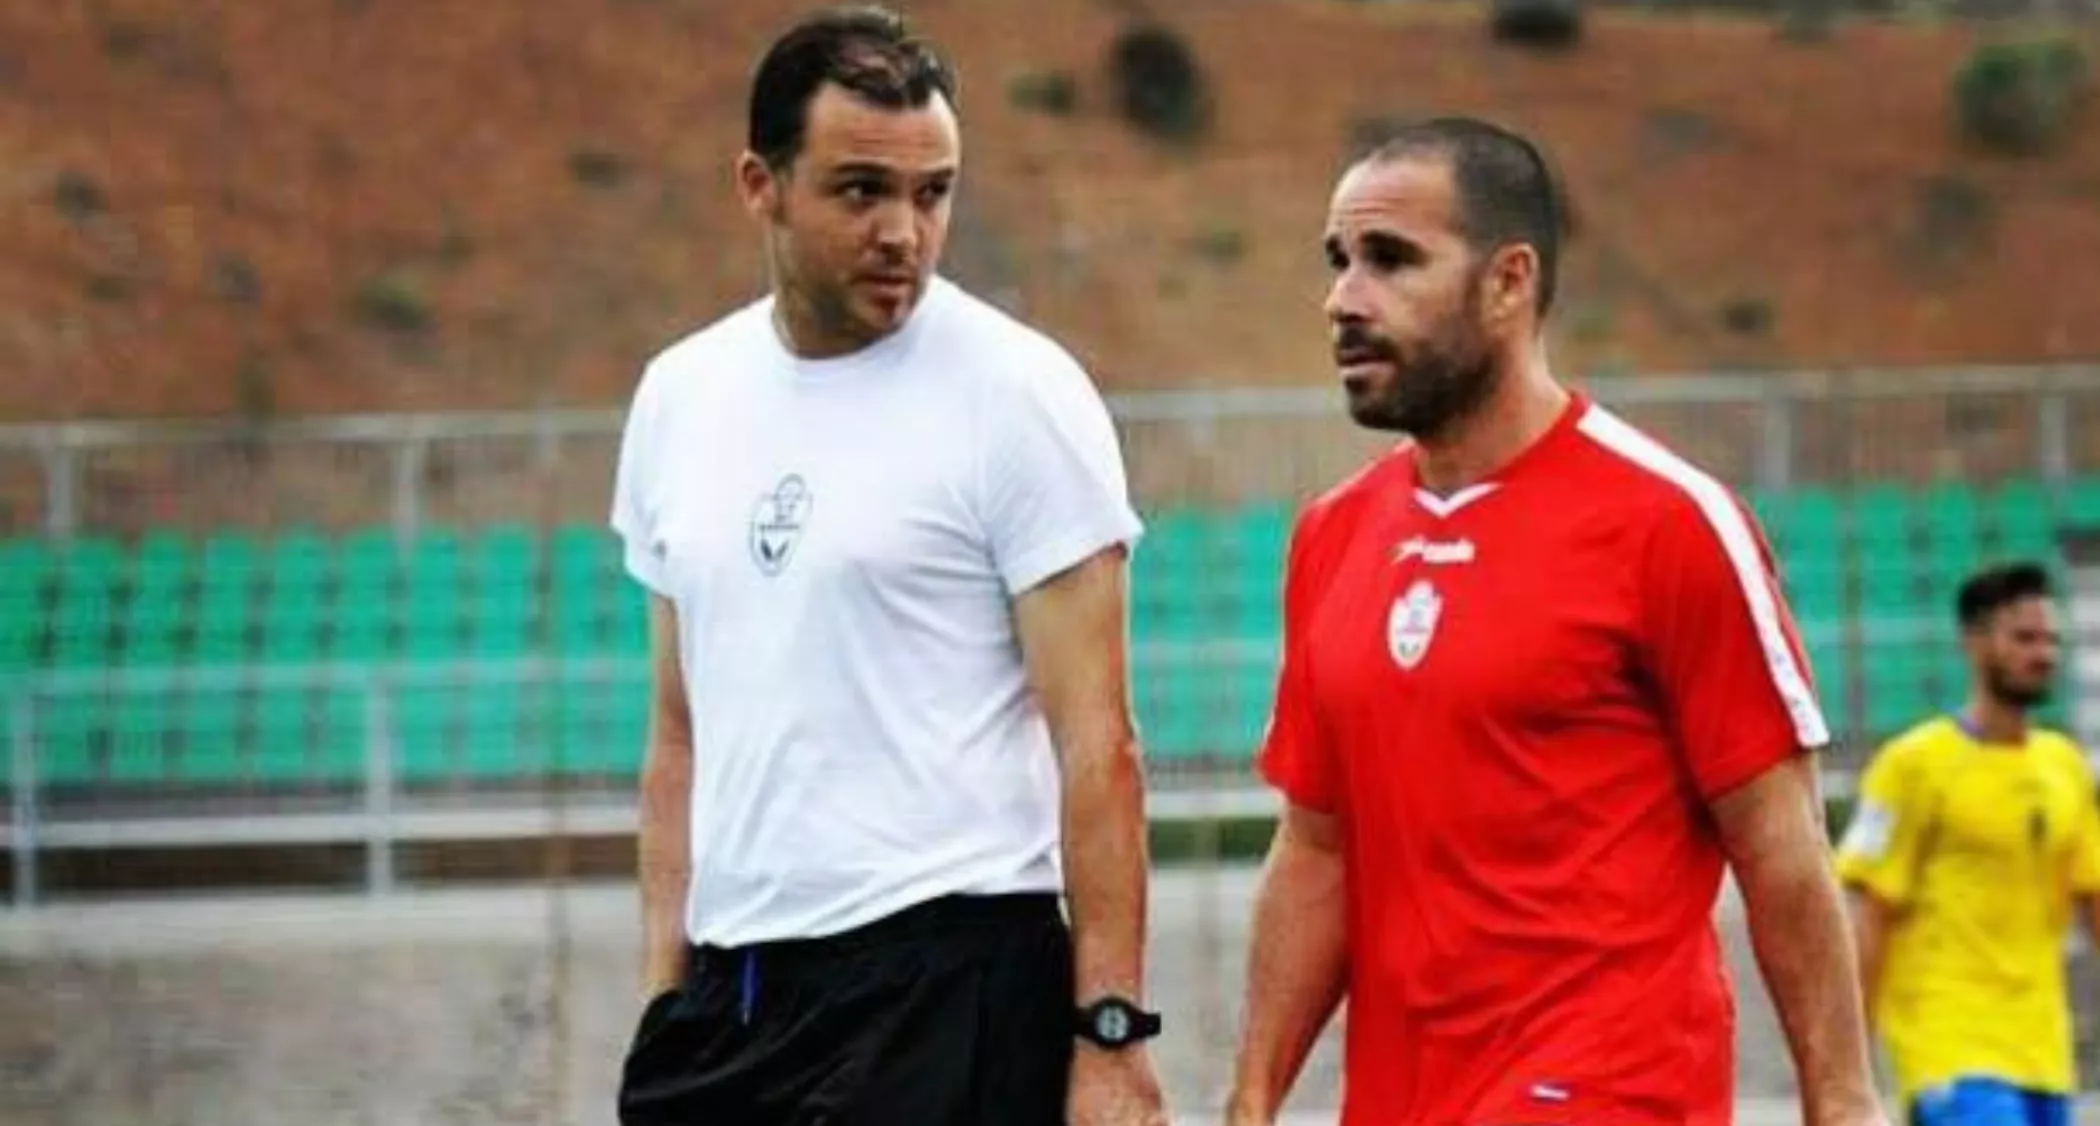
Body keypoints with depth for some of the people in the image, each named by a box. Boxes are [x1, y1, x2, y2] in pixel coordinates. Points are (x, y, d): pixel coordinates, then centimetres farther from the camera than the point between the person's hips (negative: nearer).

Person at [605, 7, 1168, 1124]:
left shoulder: (1014, 392, -6)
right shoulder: (679, 399, 12)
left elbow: (1095, 743, -9)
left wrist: (1111, 1033, -15)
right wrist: (664, 997, 13)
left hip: (944, 982, -6)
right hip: (731, 989, 6)